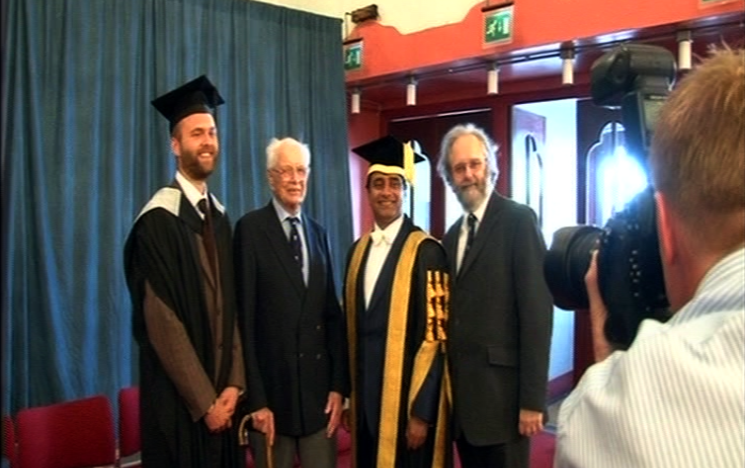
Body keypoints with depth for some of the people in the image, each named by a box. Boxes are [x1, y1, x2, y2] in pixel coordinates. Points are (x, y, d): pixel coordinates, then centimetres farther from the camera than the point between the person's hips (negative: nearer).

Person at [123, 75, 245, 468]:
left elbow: (231, 306, 7)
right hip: (178, 398, -6)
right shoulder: (159, 219, -14)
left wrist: (234, 382, -2)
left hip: (220, 394, 6)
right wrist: (203, 399, -14)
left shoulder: (219, 216, 8)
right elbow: (161, 321, -17)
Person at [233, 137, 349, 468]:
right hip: (272, 387, -4)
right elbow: (244, 319, -10)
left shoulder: (318, 232, 10)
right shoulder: (250, 228, -6)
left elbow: (333, 313, 10)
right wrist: (255, 398, -11)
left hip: (319, 386, 4)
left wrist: (338, 385, 4)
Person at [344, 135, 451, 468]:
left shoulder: (426, 251, -13)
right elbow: (352, 328, 11)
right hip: (365, 397, 6)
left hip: (406, 398, -6)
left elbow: (435, 336, -15)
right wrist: (349, 395, 11)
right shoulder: (358, 250, 7)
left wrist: (421, 411, -15)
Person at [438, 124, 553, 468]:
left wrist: (532, 398, -16)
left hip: (501, 391, -6)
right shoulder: (452, 236, 13)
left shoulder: (518, 220, -8)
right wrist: (448, 384, 8)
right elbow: (455, 314, 12)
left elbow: (537, 310, -14)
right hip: (461, 391, 6)